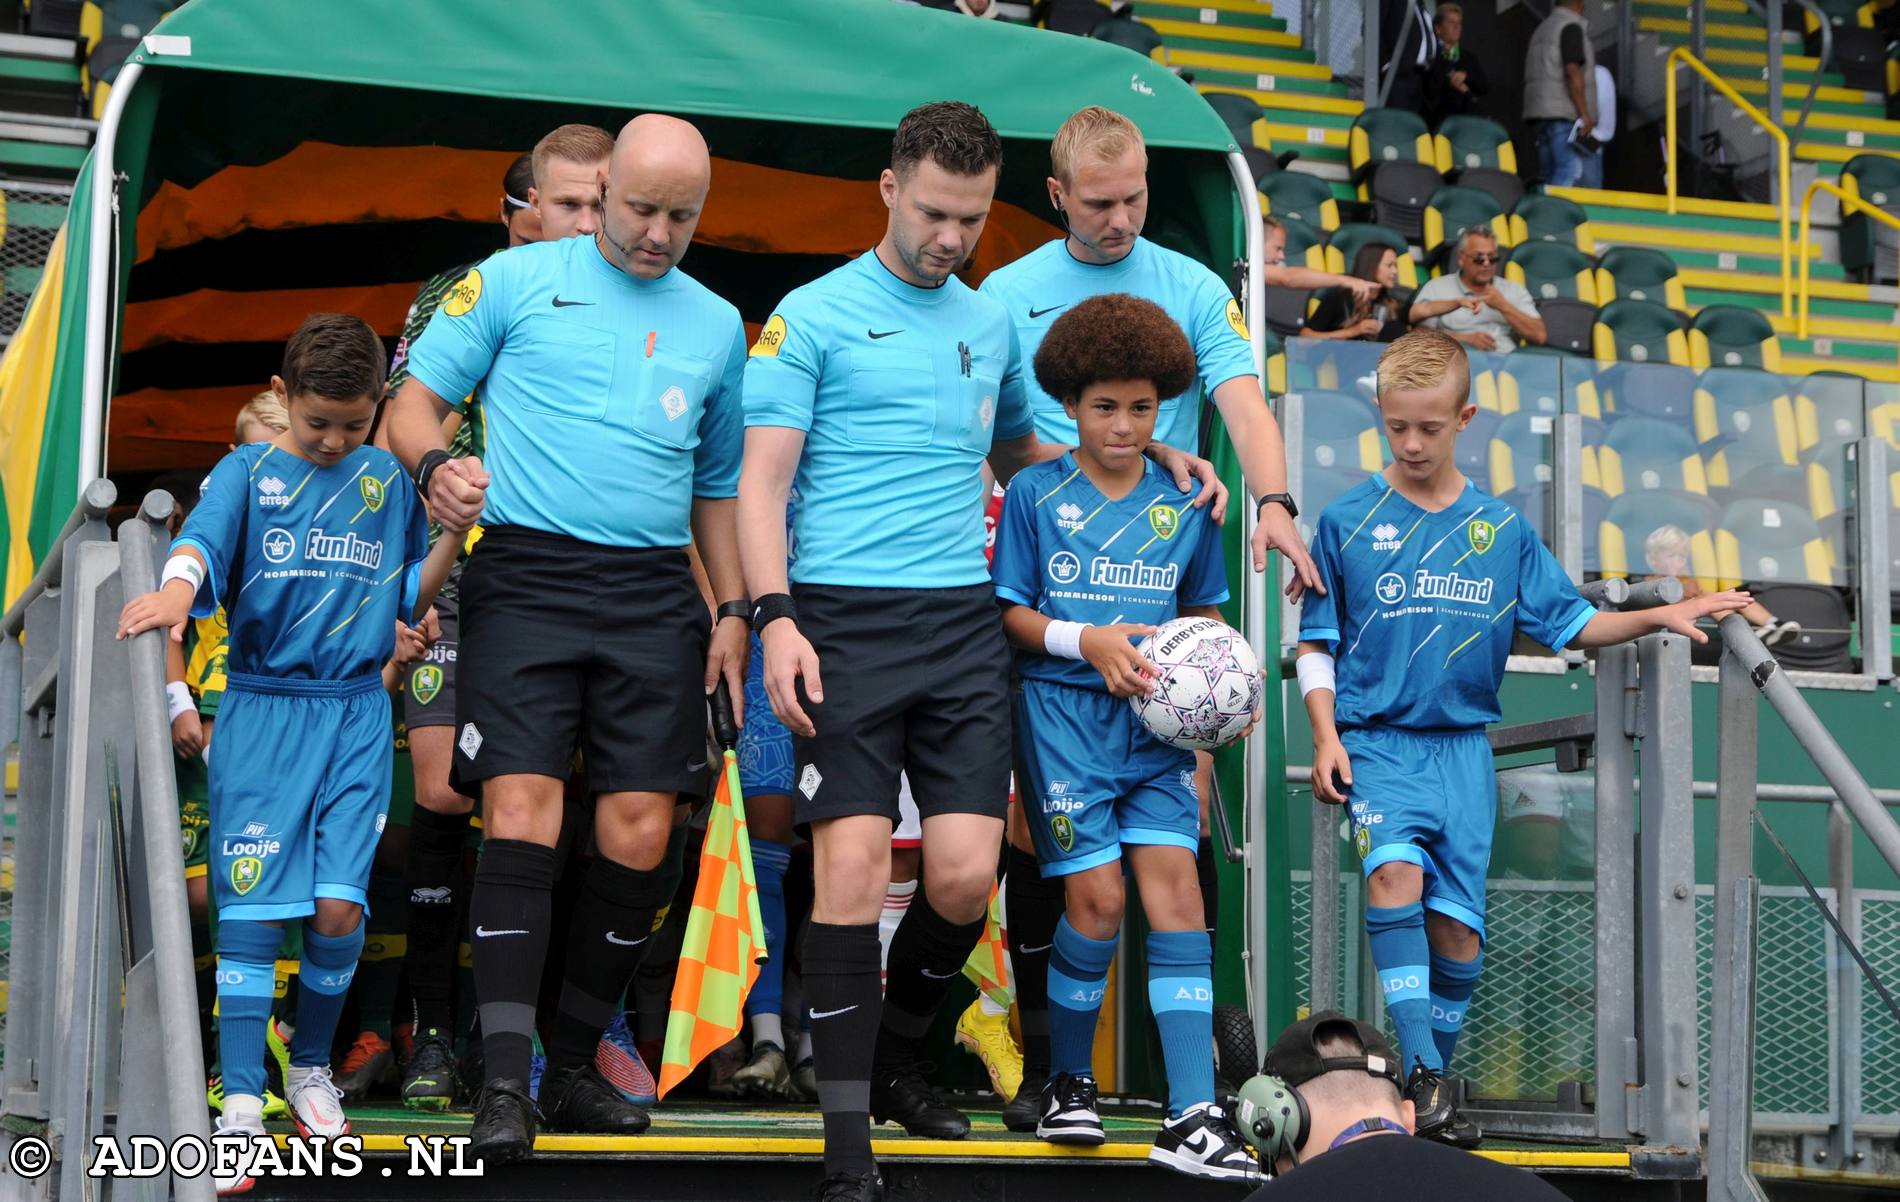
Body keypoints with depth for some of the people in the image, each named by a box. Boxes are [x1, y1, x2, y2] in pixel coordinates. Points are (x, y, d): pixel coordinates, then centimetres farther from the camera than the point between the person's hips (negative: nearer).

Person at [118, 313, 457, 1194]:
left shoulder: (387, 481, 11)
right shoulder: (248, 472, 4)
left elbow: (408, 599, 17)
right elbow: (203, 536, -16)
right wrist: (177, 586, -38)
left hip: (357, 715, 2)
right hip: (262, 710, -2)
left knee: (339, 907, -7)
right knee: (250, 908, -7)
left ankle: (311, 1068, 17)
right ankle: (241, 1107, -3)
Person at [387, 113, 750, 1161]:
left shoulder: (717, 325, 18)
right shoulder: (516, 281, 8)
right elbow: (414, 401, 6)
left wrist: (732, 611, 15)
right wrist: (435, 465, -16)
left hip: (654, 593, 3)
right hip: (526, 575, -3)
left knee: (640, 833, -2)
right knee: (521, 811, -15)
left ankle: (574, 1065, 13)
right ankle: (504, 1081, -17)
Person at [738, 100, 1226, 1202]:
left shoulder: (993, 323, 17)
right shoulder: (813, 315, 2)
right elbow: (761, 480, -2)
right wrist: (776, 618, -15)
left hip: (965, 618, 4)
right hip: (845, 617, -4)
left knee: (967, 873, -3)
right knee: (853, 861, -11)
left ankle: (896, 1058, 23)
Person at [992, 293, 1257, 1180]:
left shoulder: (1184, 505, 9)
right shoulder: (1036, 495, 1)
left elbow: (1203, 611, 17)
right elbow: (1009, 613, 1)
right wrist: (1086, 641, -15)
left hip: (1155, 719, 3)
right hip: (1065, 709, -2)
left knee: (1174, 886, -8)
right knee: (1097, 898, -8)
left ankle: (1193, 1119, -11)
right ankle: (1068, 1082, 16)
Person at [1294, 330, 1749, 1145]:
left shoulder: (1501, 528, 9)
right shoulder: (1348, 522, 3)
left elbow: (1569, 623, 13)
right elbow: (1316, 643, 6)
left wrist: (1661, 617, 1)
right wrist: (1325, 734, -5)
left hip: (1463, 743, 3)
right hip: (1377, 739, -2)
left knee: (1457, 928, -4)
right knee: (1396, 869, -28)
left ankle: (1433, 1083, 14)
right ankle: (1423, 1074, -28)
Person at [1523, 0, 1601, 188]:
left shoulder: (1541, 30, 21)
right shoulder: (1572, 27, -5)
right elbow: (1572, 71, -16)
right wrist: (1585, 114, -16)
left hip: (1539, 116, 9)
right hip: (1566, 116, -9)